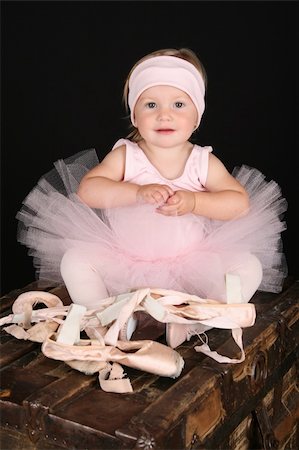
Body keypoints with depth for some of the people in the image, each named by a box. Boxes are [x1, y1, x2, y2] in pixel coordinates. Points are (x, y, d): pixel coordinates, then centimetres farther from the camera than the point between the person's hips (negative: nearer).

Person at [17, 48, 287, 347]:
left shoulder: (204, 162, -2)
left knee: (250, 266, -19)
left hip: (190, 266, 1)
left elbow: (240, 202, -9)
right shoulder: (125, 156, -5)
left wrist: (193, 201, -26)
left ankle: (189, 322, -23)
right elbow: (86, 189, -17)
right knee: (74, 260, -20)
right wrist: (138, 192, -32)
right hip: (125, 263, 0)